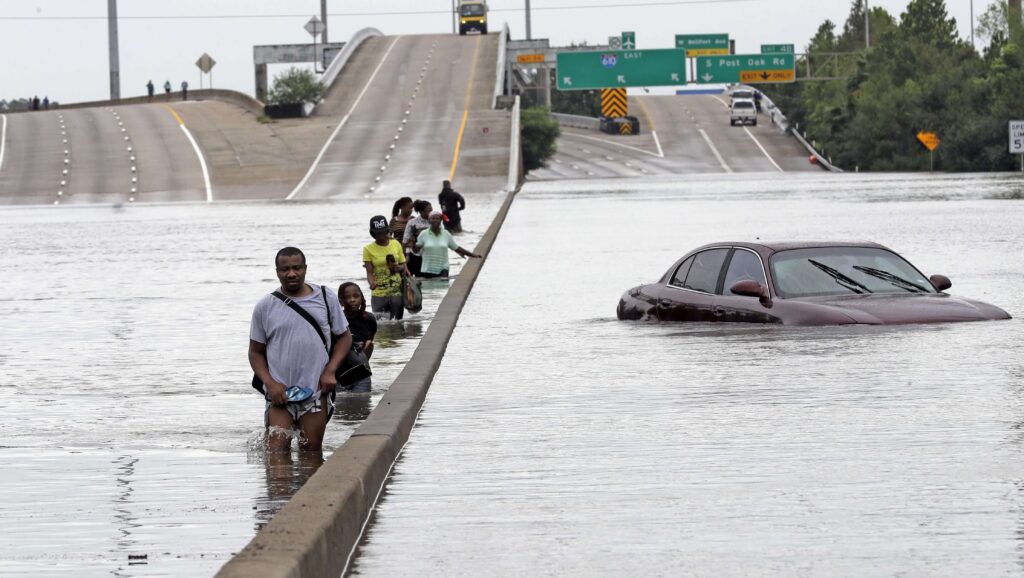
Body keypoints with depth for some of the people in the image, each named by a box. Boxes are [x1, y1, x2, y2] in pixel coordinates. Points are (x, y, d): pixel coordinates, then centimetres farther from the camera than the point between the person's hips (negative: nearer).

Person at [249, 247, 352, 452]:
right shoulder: (265, 307, 3)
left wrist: (330, 371, -3)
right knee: (276, 454, -10)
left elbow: (344, 337, 12)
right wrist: (270, 383, -8)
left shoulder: (326, 298, 5)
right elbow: (255, 352, 8)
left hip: (316, 391, 1)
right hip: (279, 393, -1)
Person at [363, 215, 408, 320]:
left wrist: (398, 268, -11)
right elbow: (369, 272, -6)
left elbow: (403, 266, 12)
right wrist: (372, 283, -27)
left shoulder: (396, 244, 6)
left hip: (396, 292, 2)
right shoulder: (368, 249, -2)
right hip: (378, 295, -2)